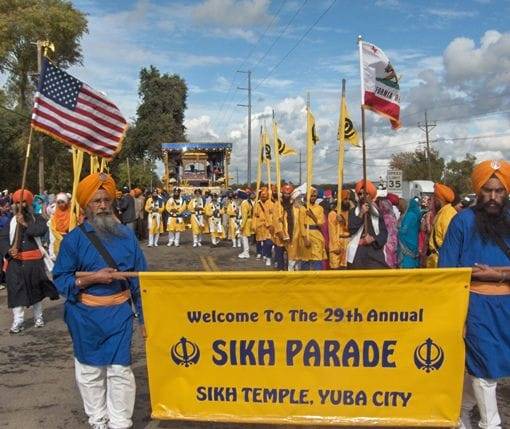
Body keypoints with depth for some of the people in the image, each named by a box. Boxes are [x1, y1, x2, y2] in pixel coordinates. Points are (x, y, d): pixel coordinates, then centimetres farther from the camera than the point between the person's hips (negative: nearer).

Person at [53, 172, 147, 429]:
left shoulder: (126, 235, 1)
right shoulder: (74, 239, -5)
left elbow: (139, 277, 4)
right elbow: (60, 279, -4)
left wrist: (144, 314, 3)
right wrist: (91, 278, -19)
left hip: (119, 313, 1)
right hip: (86, 315, 0)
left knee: (120, 369, 2)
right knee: (90, 370, 12)